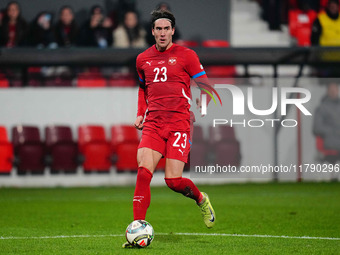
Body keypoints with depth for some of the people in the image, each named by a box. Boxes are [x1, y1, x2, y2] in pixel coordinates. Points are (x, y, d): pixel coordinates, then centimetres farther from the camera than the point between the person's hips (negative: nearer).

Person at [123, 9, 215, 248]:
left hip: (179, 123, -3)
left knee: (173, 180, -10)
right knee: (143, 172, -14)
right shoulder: (143, 59, 13)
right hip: (153, 124, 3)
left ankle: (201, 199, 23)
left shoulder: (186, 55, 1)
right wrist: (140, 113, 17)